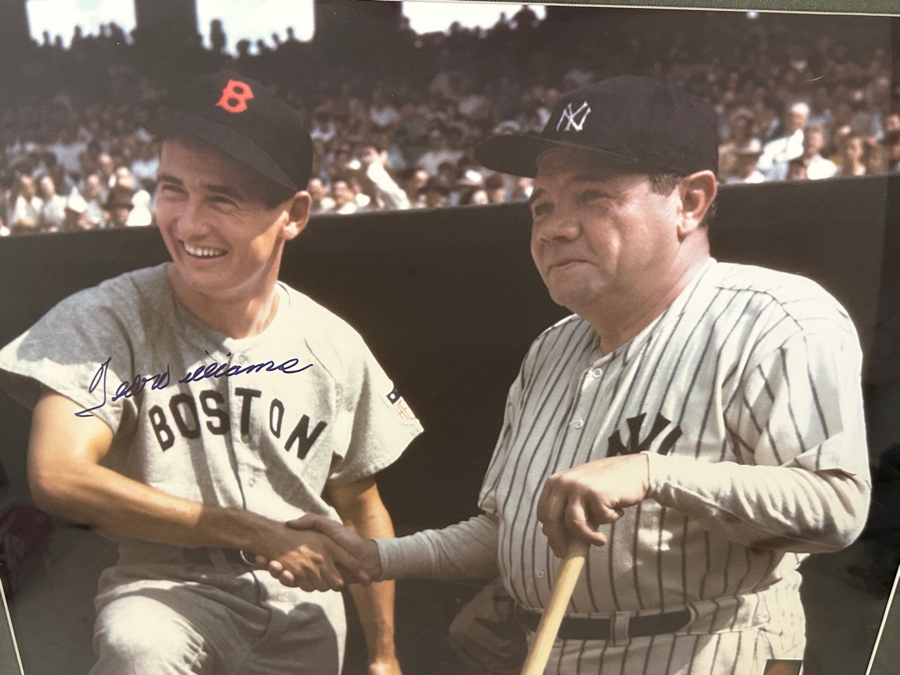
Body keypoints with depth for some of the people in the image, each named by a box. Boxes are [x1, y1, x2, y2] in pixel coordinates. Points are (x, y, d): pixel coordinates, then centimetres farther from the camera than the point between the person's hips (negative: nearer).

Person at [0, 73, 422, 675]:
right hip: (167, 587, -3)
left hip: (303, 604, 4)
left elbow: (360, 507, 8)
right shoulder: (108, 319, -12)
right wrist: (258, 533, -23)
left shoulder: (337, 348, -2)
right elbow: (58, 475, -25)